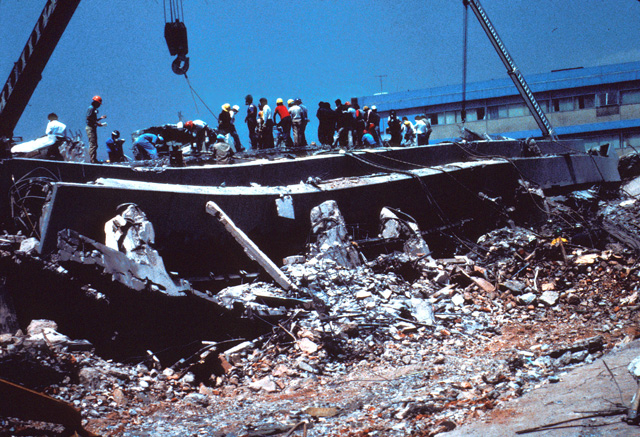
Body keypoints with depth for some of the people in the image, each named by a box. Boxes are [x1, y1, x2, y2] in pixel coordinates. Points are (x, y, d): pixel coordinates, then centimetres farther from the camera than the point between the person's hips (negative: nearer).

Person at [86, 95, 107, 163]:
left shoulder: (94, 109, 19)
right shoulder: (91, 108, -10)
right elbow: (88, 118, -20)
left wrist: (101, 118, 18)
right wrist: (97, 123, -19)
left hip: (93, 128, 10)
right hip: (90, 128, -10)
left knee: (95, 145, 11)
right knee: (92, 144, -12)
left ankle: (94, 159, 15)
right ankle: (92, 159, -12)